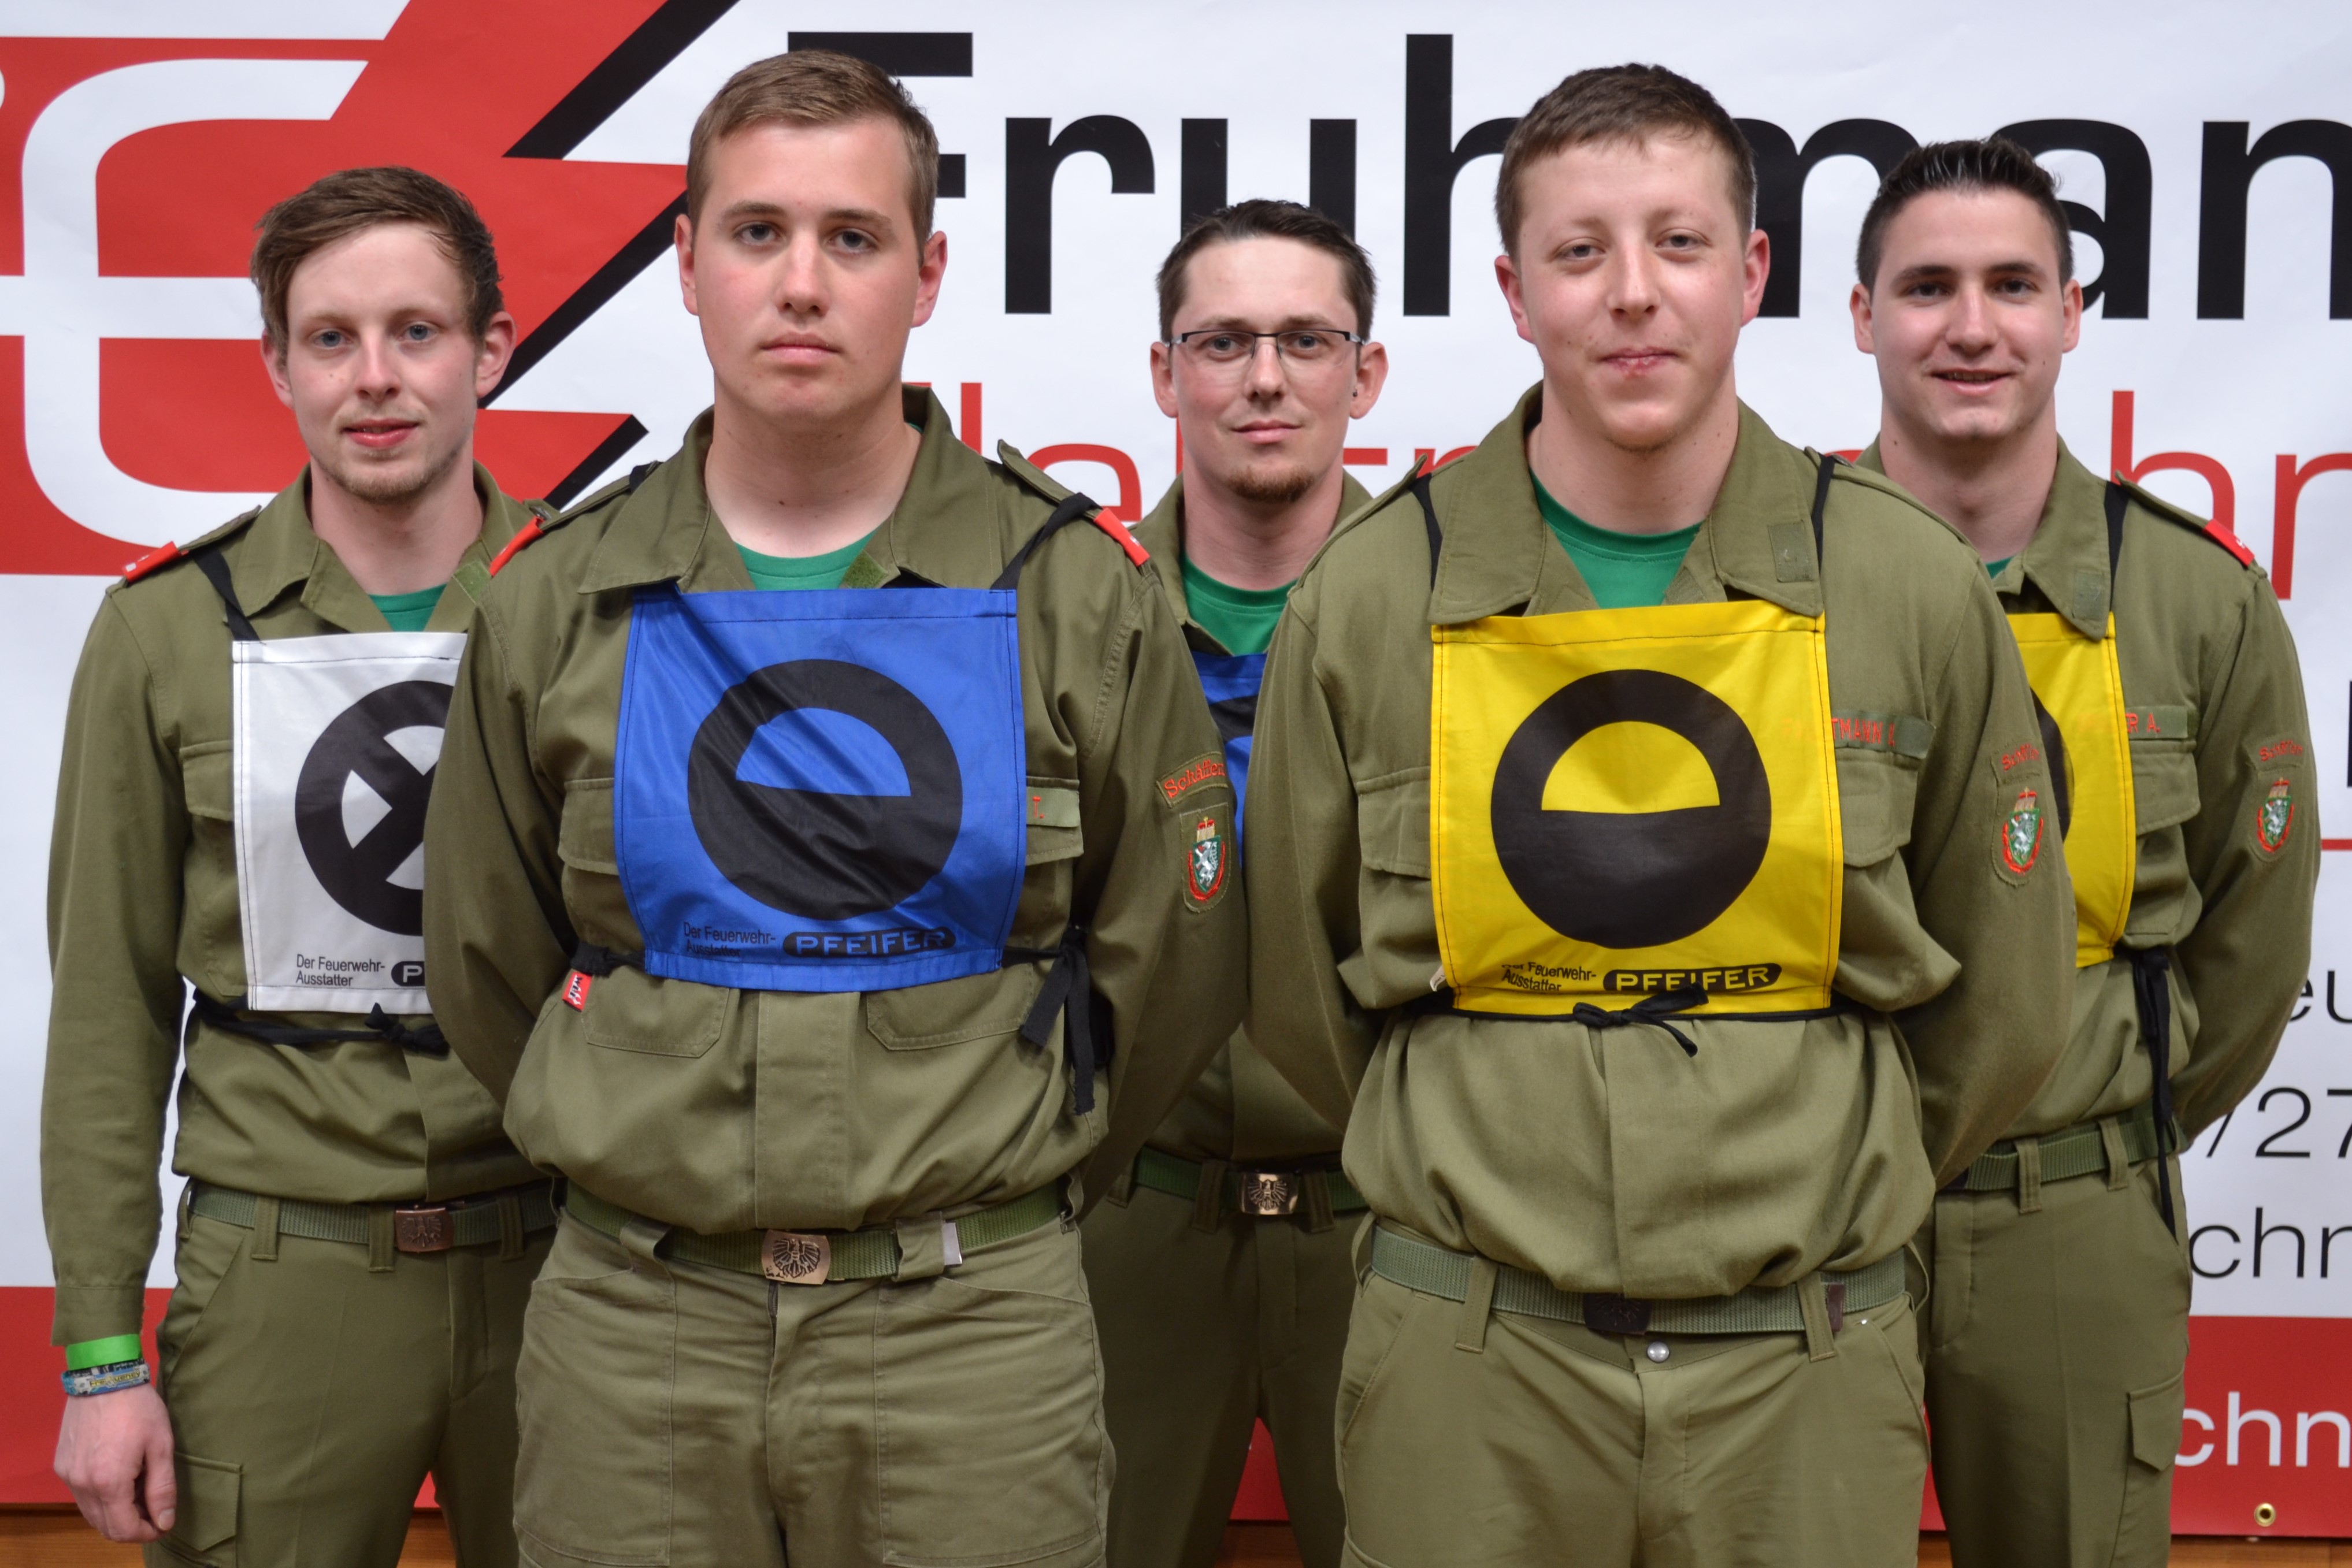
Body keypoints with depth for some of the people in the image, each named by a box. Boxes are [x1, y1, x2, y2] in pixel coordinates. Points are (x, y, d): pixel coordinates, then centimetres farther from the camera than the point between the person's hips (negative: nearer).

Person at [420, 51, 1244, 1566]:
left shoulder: (1080, 592, -4)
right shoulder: (554, 603, 1)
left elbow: (1166, 964, 4)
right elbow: (488, 969, 11)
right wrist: (675, 1170, 12)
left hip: (975, 1329, -1)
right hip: (631, 1331, 2)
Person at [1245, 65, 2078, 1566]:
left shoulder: (1916, 587, -2)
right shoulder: (1370, 594, -4)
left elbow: (2003, 1002, 9)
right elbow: (1300, 990, 7)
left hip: (1807, 1360, 1)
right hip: (1473, 1357, 0)